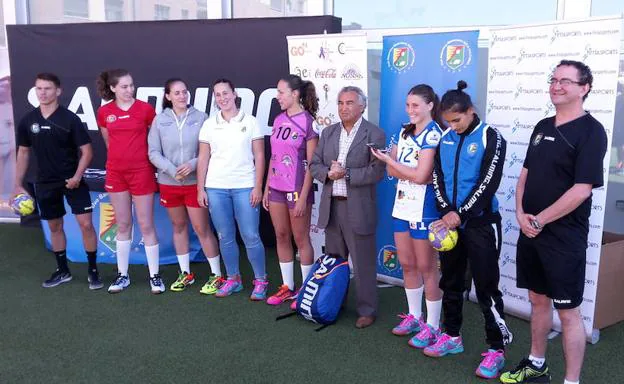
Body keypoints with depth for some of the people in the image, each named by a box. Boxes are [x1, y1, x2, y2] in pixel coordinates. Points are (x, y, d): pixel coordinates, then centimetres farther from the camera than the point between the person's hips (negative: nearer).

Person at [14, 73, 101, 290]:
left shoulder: (70, 119, -11)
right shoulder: (28, 121, 1)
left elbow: (87, 151, -9)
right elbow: (23, 152, 11)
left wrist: (77, 176, -22)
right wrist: (18, 185, 10)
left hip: (72, 180, -4)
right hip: (45, 183, 4)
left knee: (85, 223, -9)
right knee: (54, 226, 13)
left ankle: (93, 271, 5)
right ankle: (62, 271, 27)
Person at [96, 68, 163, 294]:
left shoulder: (145, 109, -5)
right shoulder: (104, 112, 2)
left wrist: (140, 157, 6)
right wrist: (121, 156, 14)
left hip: (141, 172, -3)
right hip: (115, 173, 3)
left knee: (146, 226, 1)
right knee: (123, 225, 11)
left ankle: (155, 276, 10)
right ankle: (123, 275, 20)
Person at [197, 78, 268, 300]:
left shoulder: (250, 122, 2)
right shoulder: (209, 124, 8)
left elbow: (259, 156, 0)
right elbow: (203, 158, 9)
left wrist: (258, 187, -7)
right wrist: (200, 189, 3)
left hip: (245, 187, -2)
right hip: (215, 188, 3)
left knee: (251, 236, -3)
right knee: (225, 237, 8)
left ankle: (260, 281, 10)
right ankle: (233, 279, 22)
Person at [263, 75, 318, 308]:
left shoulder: (307, 121, -10)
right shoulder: (279, 120, 8)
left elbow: (311, 164, -12)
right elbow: (273, 157, 13)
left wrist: (303, 197, -15)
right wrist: (266, 188, 10)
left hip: (297, 189, -6)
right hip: (276, 188, 6)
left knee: (301, 239, 3)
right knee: (281, 237, 11)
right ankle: (287, 287, 23)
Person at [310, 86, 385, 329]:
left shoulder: (374, 135, -5)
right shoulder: (328, 132, 11)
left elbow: (377, 171, -14)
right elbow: (314, 165, 9)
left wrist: (346, 174, -19)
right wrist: (328, 173, -12)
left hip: (358, 208, -5)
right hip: (331, 206, 5)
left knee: (363, 263, 3)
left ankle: (367, 310, 17)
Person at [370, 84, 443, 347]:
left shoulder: (433, 134, -11)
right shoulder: (405, 132, 11)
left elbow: (421, 176, -18)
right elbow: (391, 172, 7)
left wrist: (389, 160, -7)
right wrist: (412, 172, -13)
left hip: (423, 208, -7)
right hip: (402, 205, 7)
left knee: (426, 268, 2)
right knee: (406, 264, 14)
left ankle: (432, 326, 14)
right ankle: (414, 317, 30)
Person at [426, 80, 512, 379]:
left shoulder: (491, 138, -8)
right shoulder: (445, 139, 7)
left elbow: (488, 183, -15)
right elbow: (438, 179, 4)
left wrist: (460, 214, -17)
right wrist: (446, 212, -10)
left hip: (480, 223, -5)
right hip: (450, 220, 6)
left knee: (486, 287, -2)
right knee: (450, 281, 15)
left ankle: (496, 350, 9)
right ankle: (452, 337, 30)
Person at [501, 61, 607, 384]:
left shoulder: (591, 131, -11)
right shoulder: (542, 127, 10)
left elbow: (582, 189, -19)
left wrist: (540, 221, -15)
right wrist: (520, 213, -3)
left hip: (564, 238, -7)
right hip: (530, 232, 7)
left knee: (568, 310, 2)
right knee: (538, 300, 18)